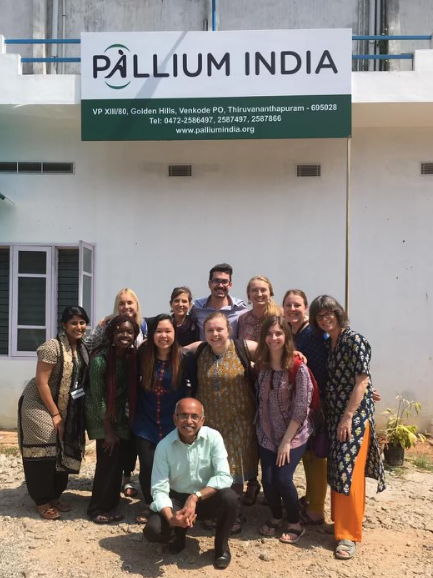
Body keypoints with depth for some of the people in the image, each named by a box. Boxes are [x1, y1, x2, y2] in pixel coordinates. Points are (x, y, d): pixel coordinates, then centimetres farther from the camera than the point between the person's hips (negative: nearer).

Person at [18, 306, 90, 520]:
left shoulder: (82, 349, 2)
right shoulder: (52, 346, -20)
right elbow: (41, 382, -21)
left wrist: (62, 413, 2)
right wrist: (55, 414, -19)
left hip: (67, 408, 7)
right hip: (40, 405, -7)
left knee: (63, 452, 11)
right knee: (44, 452, -4)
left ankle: (54, 496, 26)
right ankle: (42, 501, 11)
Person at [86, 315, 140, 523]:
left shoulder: (133, 357, -7)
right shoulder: (100, 359, -20)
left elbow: (132, 391, 1)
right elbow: (97, 397, -16)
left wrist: (130, 419, -4)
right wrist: (108, 431, -13)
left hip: (122, 417, 4)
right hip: (101, 417, -4)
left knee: (118, 462, 4)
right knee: (107, 461, -5)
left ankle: (110, 506, 20)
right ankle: (97, 509, 11)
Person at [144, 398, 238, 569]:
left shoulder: (213, 437, -17)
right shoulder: (164, 446, -16)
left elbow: (224, 477, -23)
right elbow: (159, 488, -17)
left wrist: (196, 497, -35)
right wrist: (171, 518, -35)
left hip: (207, 497, 0)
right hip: (177, 499, 1)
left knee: (229, 497, -33)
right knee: (153, 530, -26)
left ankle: (221, 545, -3)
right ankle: (178, 533, 12)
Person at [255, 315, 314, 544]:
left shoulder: (298, 368, -19)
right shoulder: (261, 365, -4)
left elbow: (301, 409, -17)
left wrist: (286, 441, -15)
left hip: (294, 434, -4)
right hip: (267, 434, 4)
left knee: (283, 478, -11)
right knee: (267, 480, -2)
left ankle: (295, 523, 16)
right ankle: (276, 517, 27)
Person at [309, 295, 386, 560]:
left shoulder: (354, 340, -13)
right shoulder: (327, 343, 10)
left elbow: (362, 381, -16)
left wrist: (348, 417, -18)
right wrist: (334, 418, 6)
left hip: (355, 416, -7)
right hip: (335, 415, 7)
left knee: (348, 473, -6)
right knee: (336, 471, 12)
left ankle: (349, 534, 4)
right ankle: (342, 522, 27)